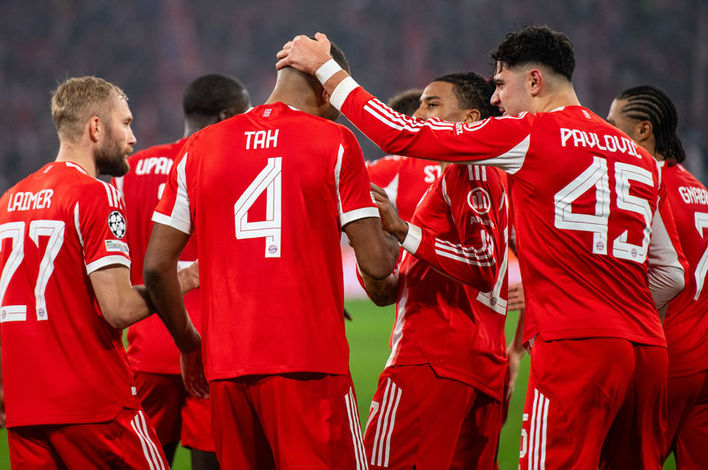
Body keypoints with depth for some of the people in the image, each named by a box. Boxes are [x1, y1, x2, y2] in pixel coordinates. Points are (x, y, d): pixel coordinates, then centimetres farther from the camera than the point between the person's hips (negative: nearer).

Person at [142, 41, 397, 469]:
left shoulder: (200, 148, 11)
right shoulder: (335, 143, -1)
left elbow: (157, 266, 9)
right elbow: (376, 264, -3)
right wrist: (393, 241, 20)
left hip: (226, 368, 4)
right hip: (309, 365, -4)